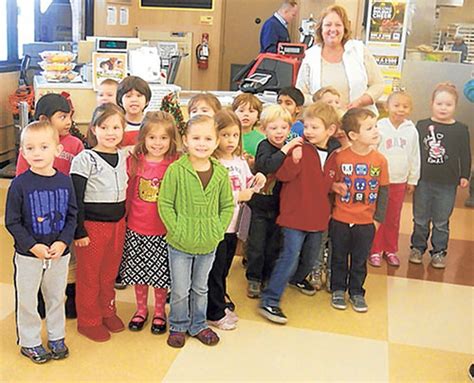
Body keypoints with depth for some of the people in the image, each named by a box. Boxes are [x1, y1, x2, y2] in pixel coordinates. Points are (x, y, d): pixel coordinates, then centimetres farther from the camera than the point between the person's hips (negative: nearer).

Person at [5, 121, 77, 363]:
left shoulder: (64, 181, -4)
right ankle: (29, 342, 29)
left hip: (59, 253, 3)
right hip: (28, 254, -2)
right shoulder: (20, 184, -13)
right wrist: (33, 246, -17)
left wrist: (63, 242, -12)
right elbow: (12, 222, -10)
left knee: (56, 297, 17)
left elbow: (72, 216, 1)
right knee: (27, 300, 10)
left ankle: (56, 337, 36)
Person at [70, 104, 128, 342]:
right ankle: (88, 320, 22)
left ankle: (107, 311, 35)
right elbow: (75, 199, -13)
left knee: (110, 272, 17)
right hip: (92, 225, -5)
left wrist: (123, 222, 14)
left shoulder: (123, 157, 5)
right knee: (89, 275, 8)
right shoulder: (84, 159, -13)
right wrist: (79, 231, -14)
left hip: (118, 224, 5)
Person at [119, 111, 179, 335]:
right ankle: (141, 309, 37)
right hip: (136, 229, 2)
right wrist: (123, 219, 7)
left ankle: (159, 312, 32)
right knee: (137, 271, 16)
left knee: (161, 273, 11)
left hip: (164, 231, -1)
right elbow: (127, 193, 4)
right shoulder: (134, 162, -5)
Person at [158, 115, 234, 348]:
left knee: (201, 288, 20)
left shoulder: (221, 173, -3)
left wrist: (219, 231, -4)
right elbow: (165, 204, -10)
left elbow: (227, 205, 6)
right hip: (180, 244, -3)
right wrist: (176, 231, -15)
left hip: (208, 244, 3)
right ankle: (178, 326, 32)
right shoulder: (175, 170, -14)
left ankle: (198, 325, 39)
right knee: (180, 290, 10)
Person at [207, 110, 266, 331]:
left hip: (232, 224, 7)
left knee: (223, 269, 20)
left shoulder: (240, 161, 7)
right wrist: (239, 197, -20)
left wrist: (256, 183, -5)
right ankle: (215, 314, 18)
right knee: (214, 271, 5)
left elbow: (246, 189, 15)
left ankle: (220, 305, 34)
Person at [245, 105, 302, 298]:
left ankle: (268, 278, 30)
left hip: (278, 206, 5)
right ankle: (253, 279, 21)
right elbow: (266, 165, -37)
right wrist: (286, 149, -36)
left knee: (274, 246, 14)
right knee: (256, 245, 5)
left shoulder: (290, 148, 1)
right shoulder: (264, 146, -15)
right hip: (260, 205, -5)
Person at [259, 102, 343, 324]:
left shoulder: (333, 156, 5)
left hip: (318, 218, 6)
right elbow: (282, 176, -21)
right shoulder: (300, 150, -11)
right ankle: (269, 301, -3)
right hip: (294, 215, -6)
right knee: (290, 257, -11)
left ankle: (297, 279, 53)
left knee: (311, 258, 22)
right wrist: (294, 161, -35)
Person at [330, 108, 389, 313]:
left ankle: (356, 292, 31)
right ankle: (338, 290, 31)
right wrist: (331, 203, -1)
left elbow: (383, 189, 1)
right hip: (340, 219, -1)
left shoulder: (380, 160, -7)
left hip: (366, 221, 2)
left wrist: (379, 217, 1)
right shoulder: (339, 157, -13)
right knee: (339, 257, 14)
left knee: (360, 260, 15)